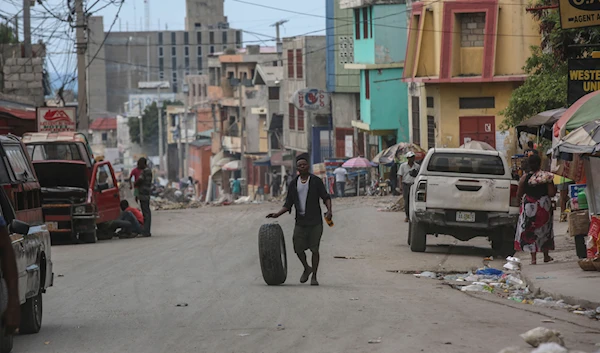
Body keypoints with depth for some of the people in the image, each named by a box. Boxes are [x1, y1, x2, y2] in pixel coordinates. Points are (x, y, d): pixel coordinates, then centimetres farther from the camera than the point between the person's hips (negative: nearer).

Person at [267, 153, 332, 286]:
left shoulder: (316, 181, -1)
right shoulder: (293, 184, 9)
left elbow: (326, 197, -3)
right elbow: (288, 205, 11)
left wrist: (329, 210, -21)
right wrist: (277, 214, -3)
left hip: (315, 222, -3)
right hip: (300, 222, 3)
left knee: (314, 249, -6)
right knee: (298, 248, -2)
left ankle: (314, 276, 5)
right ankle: (306, 269, 25)